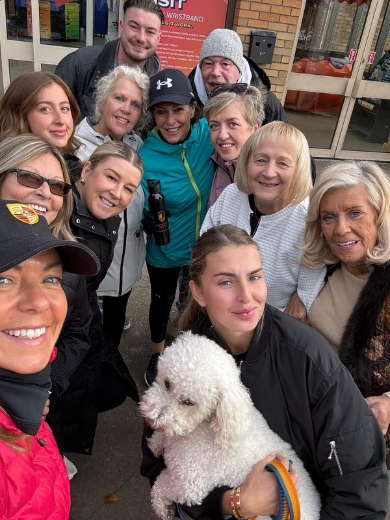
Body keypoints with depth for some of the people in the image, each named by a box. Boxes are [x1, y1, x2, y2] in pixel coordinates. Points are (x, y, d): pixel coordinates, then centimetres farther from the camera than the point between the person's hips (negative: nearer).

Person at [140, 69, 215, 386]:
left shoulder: (208, 134, -20)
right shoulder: (145, 158, -25)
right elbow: (139, 209, -15)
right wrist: (147, 221, -33)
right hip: (165, 252, -2)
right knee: (162, 303, 23)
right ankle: (158, 354, 53)